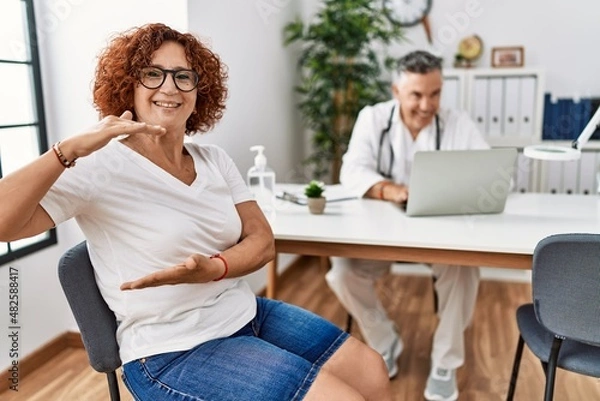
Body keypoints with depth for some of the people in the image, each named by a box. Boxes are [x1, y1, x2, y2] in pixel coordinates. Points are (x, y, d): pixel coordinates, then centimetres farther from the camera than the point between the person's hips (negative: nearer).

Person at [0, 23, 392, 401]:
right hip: (173, 351, -6)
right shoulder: (100, 169, -14)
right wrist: (70, 150, -35)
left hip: (248, 315, 7)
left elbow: (263, 240, 0)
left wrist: (211, 269, -20)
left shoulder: (215, 160, 5)